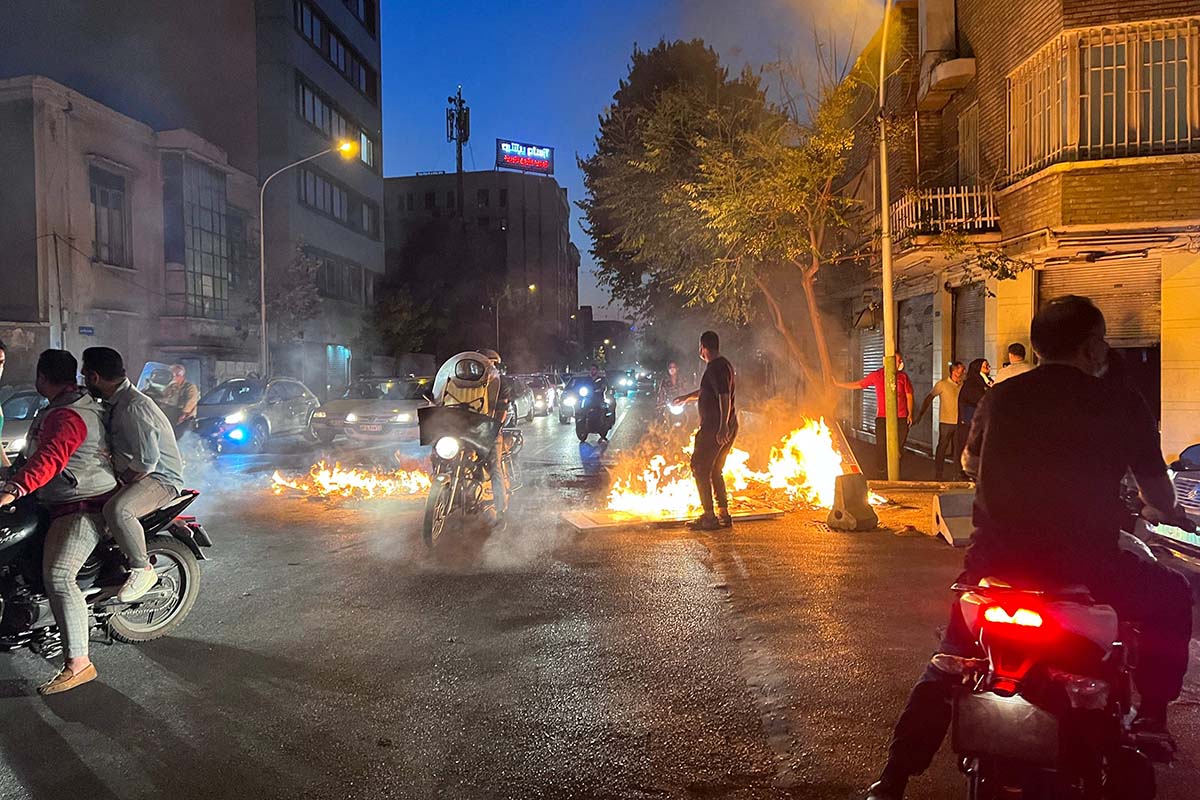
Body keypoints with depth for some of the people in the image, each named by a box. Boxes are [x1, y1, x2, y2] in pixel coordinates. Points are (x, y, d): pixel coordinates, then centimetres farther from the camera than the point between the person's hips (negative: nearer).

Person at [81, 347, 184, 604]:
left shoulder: (133, 408, -22)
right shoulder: (116, 402, 12)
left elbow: (147, 461, -28)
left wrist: (119, 482, -15)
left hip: (161, 478, -11)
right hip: (131, 476, 11)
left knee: (116, 510, -35)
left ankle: (143, 569, -18)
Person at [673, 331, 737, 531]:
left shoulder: (715, 367, -14)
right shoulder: (724, 364, 18)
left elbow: (724, 396, -24)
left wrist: (723, 426, -29)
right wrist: (687, 397, 47)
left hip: (715, 428, -10)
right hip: (728, 428, 10)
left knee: (700, 468, -3)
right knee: (715, 471, 15)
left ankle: (709, 516, -3)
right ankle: (724, 514, 17)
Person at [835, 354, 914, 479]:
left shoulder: (903, 376, 6)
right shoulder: (877, 375, 5)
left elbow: (909, 396, 9)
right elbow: (858, 384, 13)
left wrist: (910, 414, 1)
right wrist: (838, 384, 11)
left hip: (901, 418, 0)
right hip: (882, 417, 0)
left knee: (898, 449, 3)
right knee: (881, 447, -3)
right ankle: (883, 477, 6)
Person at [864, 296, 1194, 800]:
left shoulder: (1001, 397, 6)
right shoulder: (1123, 406, -3)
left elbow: (970, 463, 23)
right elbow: (1158, 494, 3)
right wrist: (1167, 514, 29)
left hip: (997, 559, 3)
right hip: (1085, 566, -2)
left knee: (947, 663, 20)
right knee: (1171, 597, 29)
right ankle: (1151, 718, 28)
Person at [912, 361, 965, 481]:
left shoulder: (963, 385, 6)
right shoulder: (942, 384, -5)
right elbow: (929, 398, 0)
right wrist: (920, 413, -1)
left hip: (959, 422, 4)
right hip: (946, 422, -4)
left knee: (958, 449, 9)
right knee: (942, 449, 0)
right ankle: (937, 476, 7)